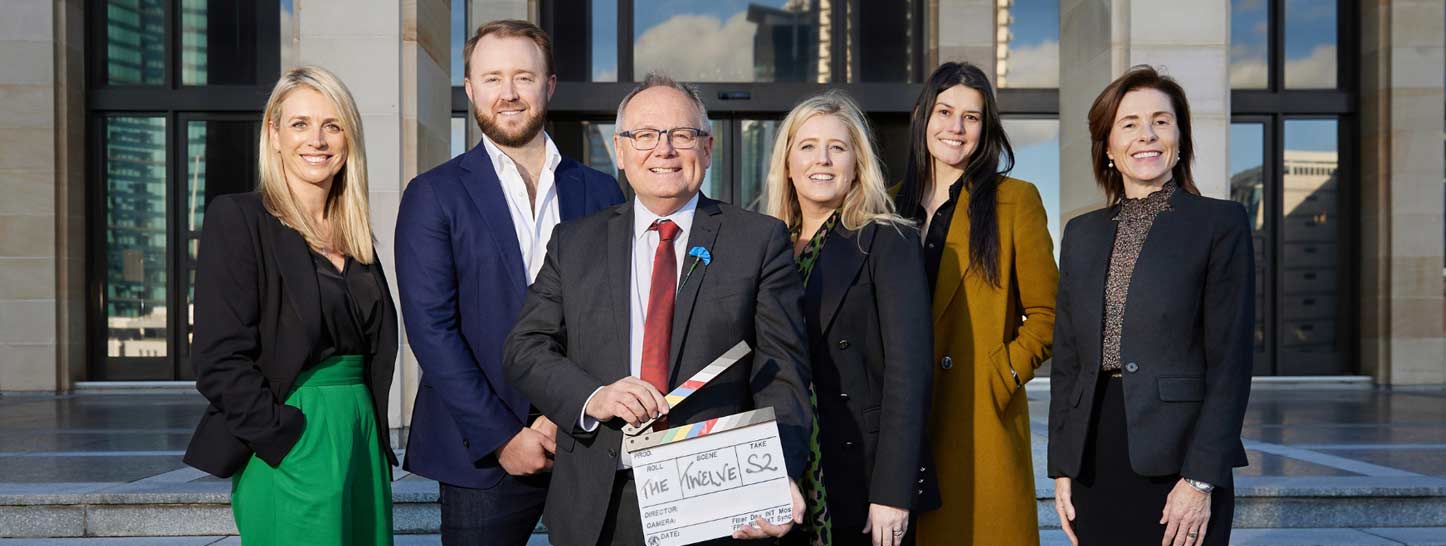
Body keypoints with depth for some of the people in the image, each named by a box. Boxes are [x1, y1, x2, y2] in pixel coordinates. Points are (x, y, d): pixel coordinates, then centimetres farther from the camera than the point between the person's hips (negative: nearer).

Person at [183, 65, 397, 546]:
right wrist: (292, 443, -16)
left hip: (363, 446, 6)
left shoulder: (354, 235, 13)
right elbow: (220, 360, -12)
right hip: (290, 458, -6)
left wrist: (377, 446, 7)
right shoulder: (237, 219, -6)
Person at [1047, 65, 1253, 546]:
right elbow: (1067, 361, 13)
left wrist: (1201, 480, -13)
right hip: (1096, 465, 4)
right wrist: (1062, 468, 6)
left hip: (1177, 460, -4)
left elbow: (1230, 360, -7)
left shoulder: (1220, 223, -1)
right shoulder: (1082, 234, 12)